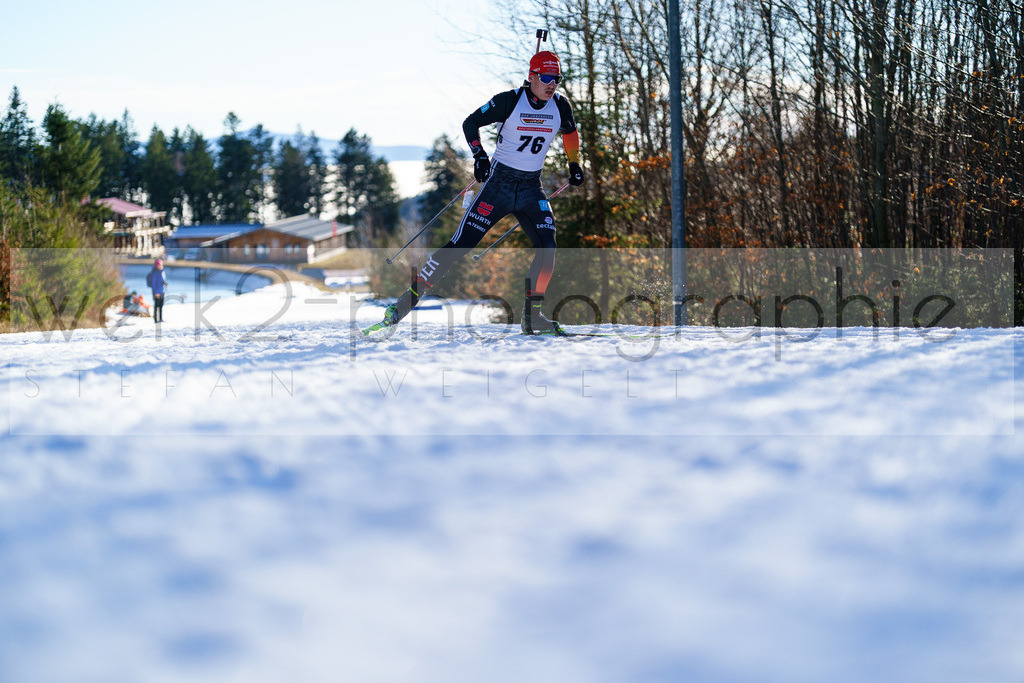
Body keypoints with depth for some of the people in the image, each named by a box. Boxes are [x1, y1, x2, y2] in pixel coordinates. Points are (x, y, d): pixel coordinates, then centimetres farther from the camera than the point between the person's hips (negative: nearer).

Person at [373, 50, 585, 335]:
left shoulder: (560, 106, -1)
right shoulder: (509, 101, -14)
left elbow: (570, 132, 23)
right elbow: (470, 123, -3)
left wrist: (574, 165, 24)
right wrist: (479, 155, -14)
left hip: (531, 189, 4)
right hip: (499, 183, -4)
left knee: (547, 248, -15)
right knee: (461, 243, -9)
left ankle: (532, 317, -4)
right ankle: (413, 294, 0)